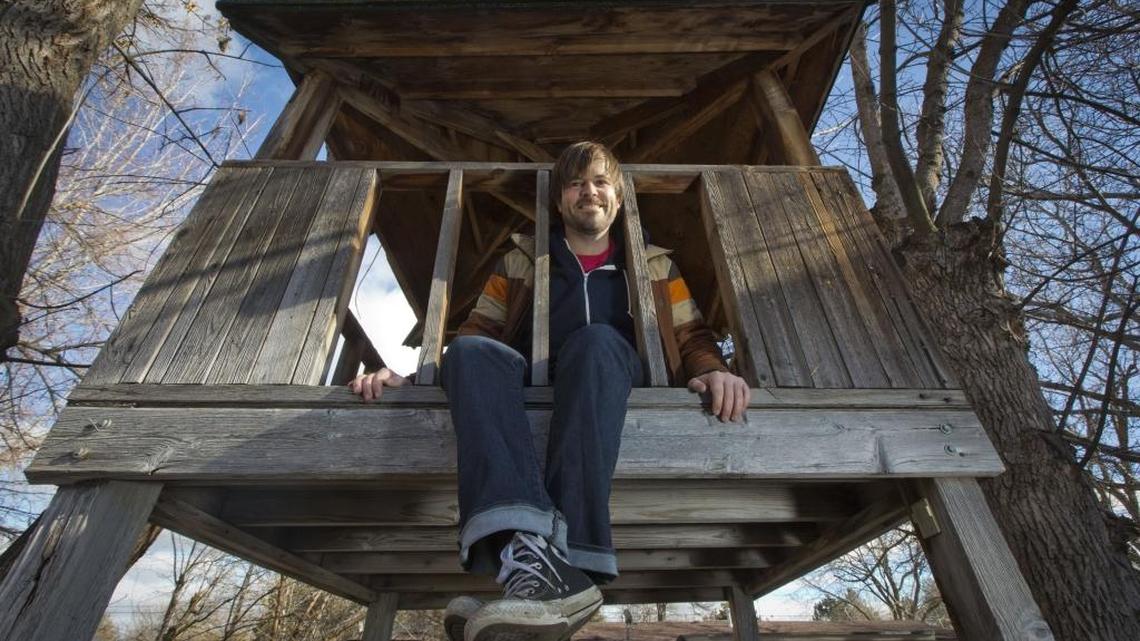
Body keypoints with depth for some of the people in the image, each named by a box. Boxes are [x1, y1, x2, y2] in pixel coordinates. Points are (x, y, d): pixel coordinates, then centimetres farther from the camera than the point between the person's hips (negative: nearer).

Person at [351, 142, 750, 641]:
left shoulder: (654, 266, 23)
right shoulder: (522, 260, 23)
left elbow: (691, 336, 16)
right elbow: (477, 331, 16)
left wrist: (712, 369, -8)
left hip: (612, 390, 0)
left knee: (598, 339, -32)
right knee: (471, 350, -28)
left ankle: (566, 561, -44)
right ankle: (527, 546, -50)